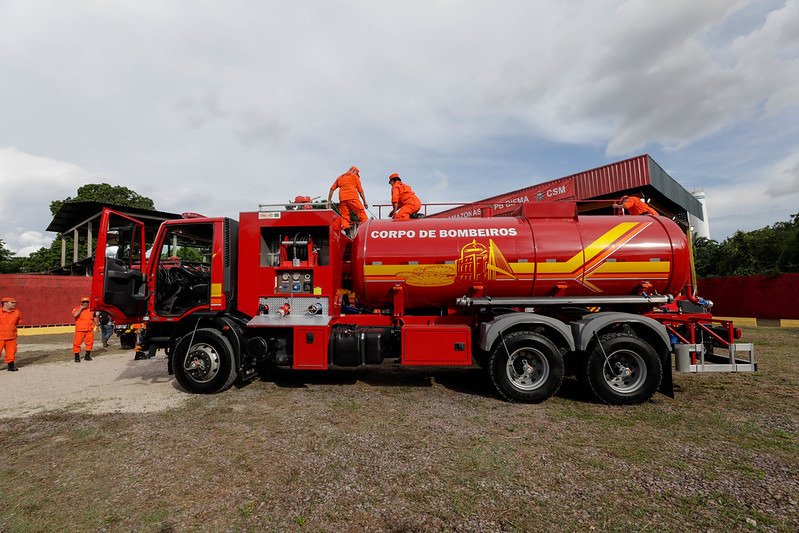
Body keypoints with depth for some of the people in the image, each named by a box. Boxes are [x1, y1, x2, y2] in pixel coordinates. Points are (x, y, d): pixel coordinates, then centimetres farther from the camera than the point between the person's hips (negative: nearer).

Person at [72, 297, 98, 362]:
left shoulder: (91, 309, 12)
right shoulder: (77, 309, 0)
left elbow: (94, 317, 22)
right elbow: (74, 315, -21)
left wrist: (97, 325, 15)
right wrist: (81, 308, -15)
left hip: (90, 329, 3)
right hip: (80, 329, -3)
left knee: (90, 342, 6)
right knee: (77, 342, -3)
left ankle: (87, 355, 18)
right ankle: (77, 356, 8)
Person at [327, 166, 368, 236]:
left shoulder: (339, 178, 29)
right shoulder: (354, 176, 17)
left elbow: (332, 189, 19)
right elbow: (360, 190, 11)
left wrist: (329, 201, 17)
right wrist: (364, 201, 12)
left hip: (342, 199, 4)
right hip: (352, 198, -4)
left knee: (344, 216, 0)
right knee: (361, 213, -5)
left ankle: (345, 229, -19)